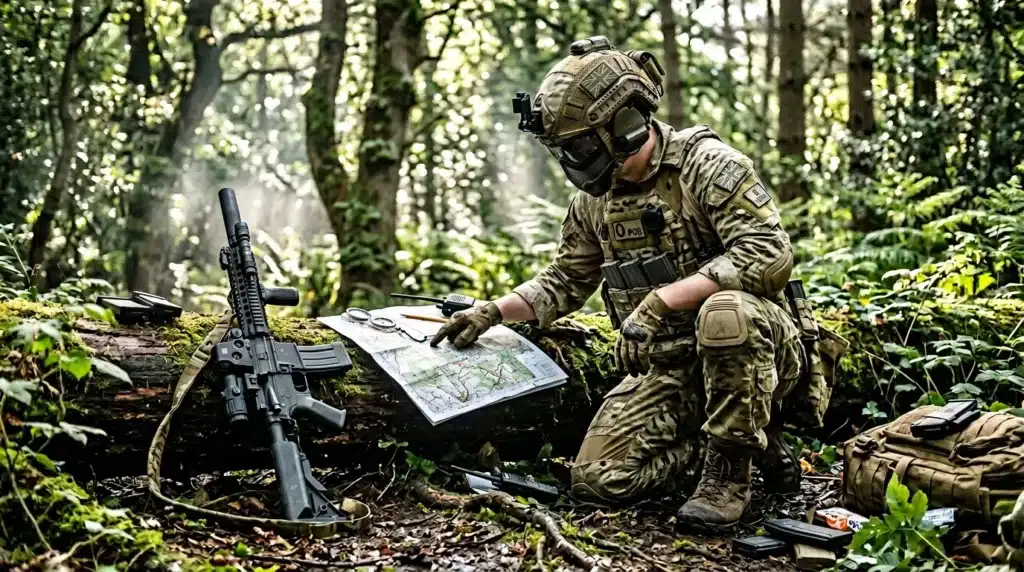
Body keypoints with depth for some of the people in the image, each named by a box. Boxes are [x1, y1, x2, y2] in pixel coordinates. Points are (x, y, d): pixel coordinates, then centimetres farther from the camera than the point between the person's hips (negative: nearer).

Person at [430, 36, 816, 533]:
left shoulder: (708, 165, -15)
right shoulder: (595, 197, 6)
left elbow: (769, 256, -27)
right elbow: (566, 281, 19)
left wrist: (664, 298, -30)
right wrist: (493, 312, 5)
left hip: (749, 343, -6)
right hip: (669, 369, 6)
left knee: (724, 311, -40)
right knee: (598, 478, -10)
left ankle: (730, 466, -16)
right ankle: (754, 439, 9)